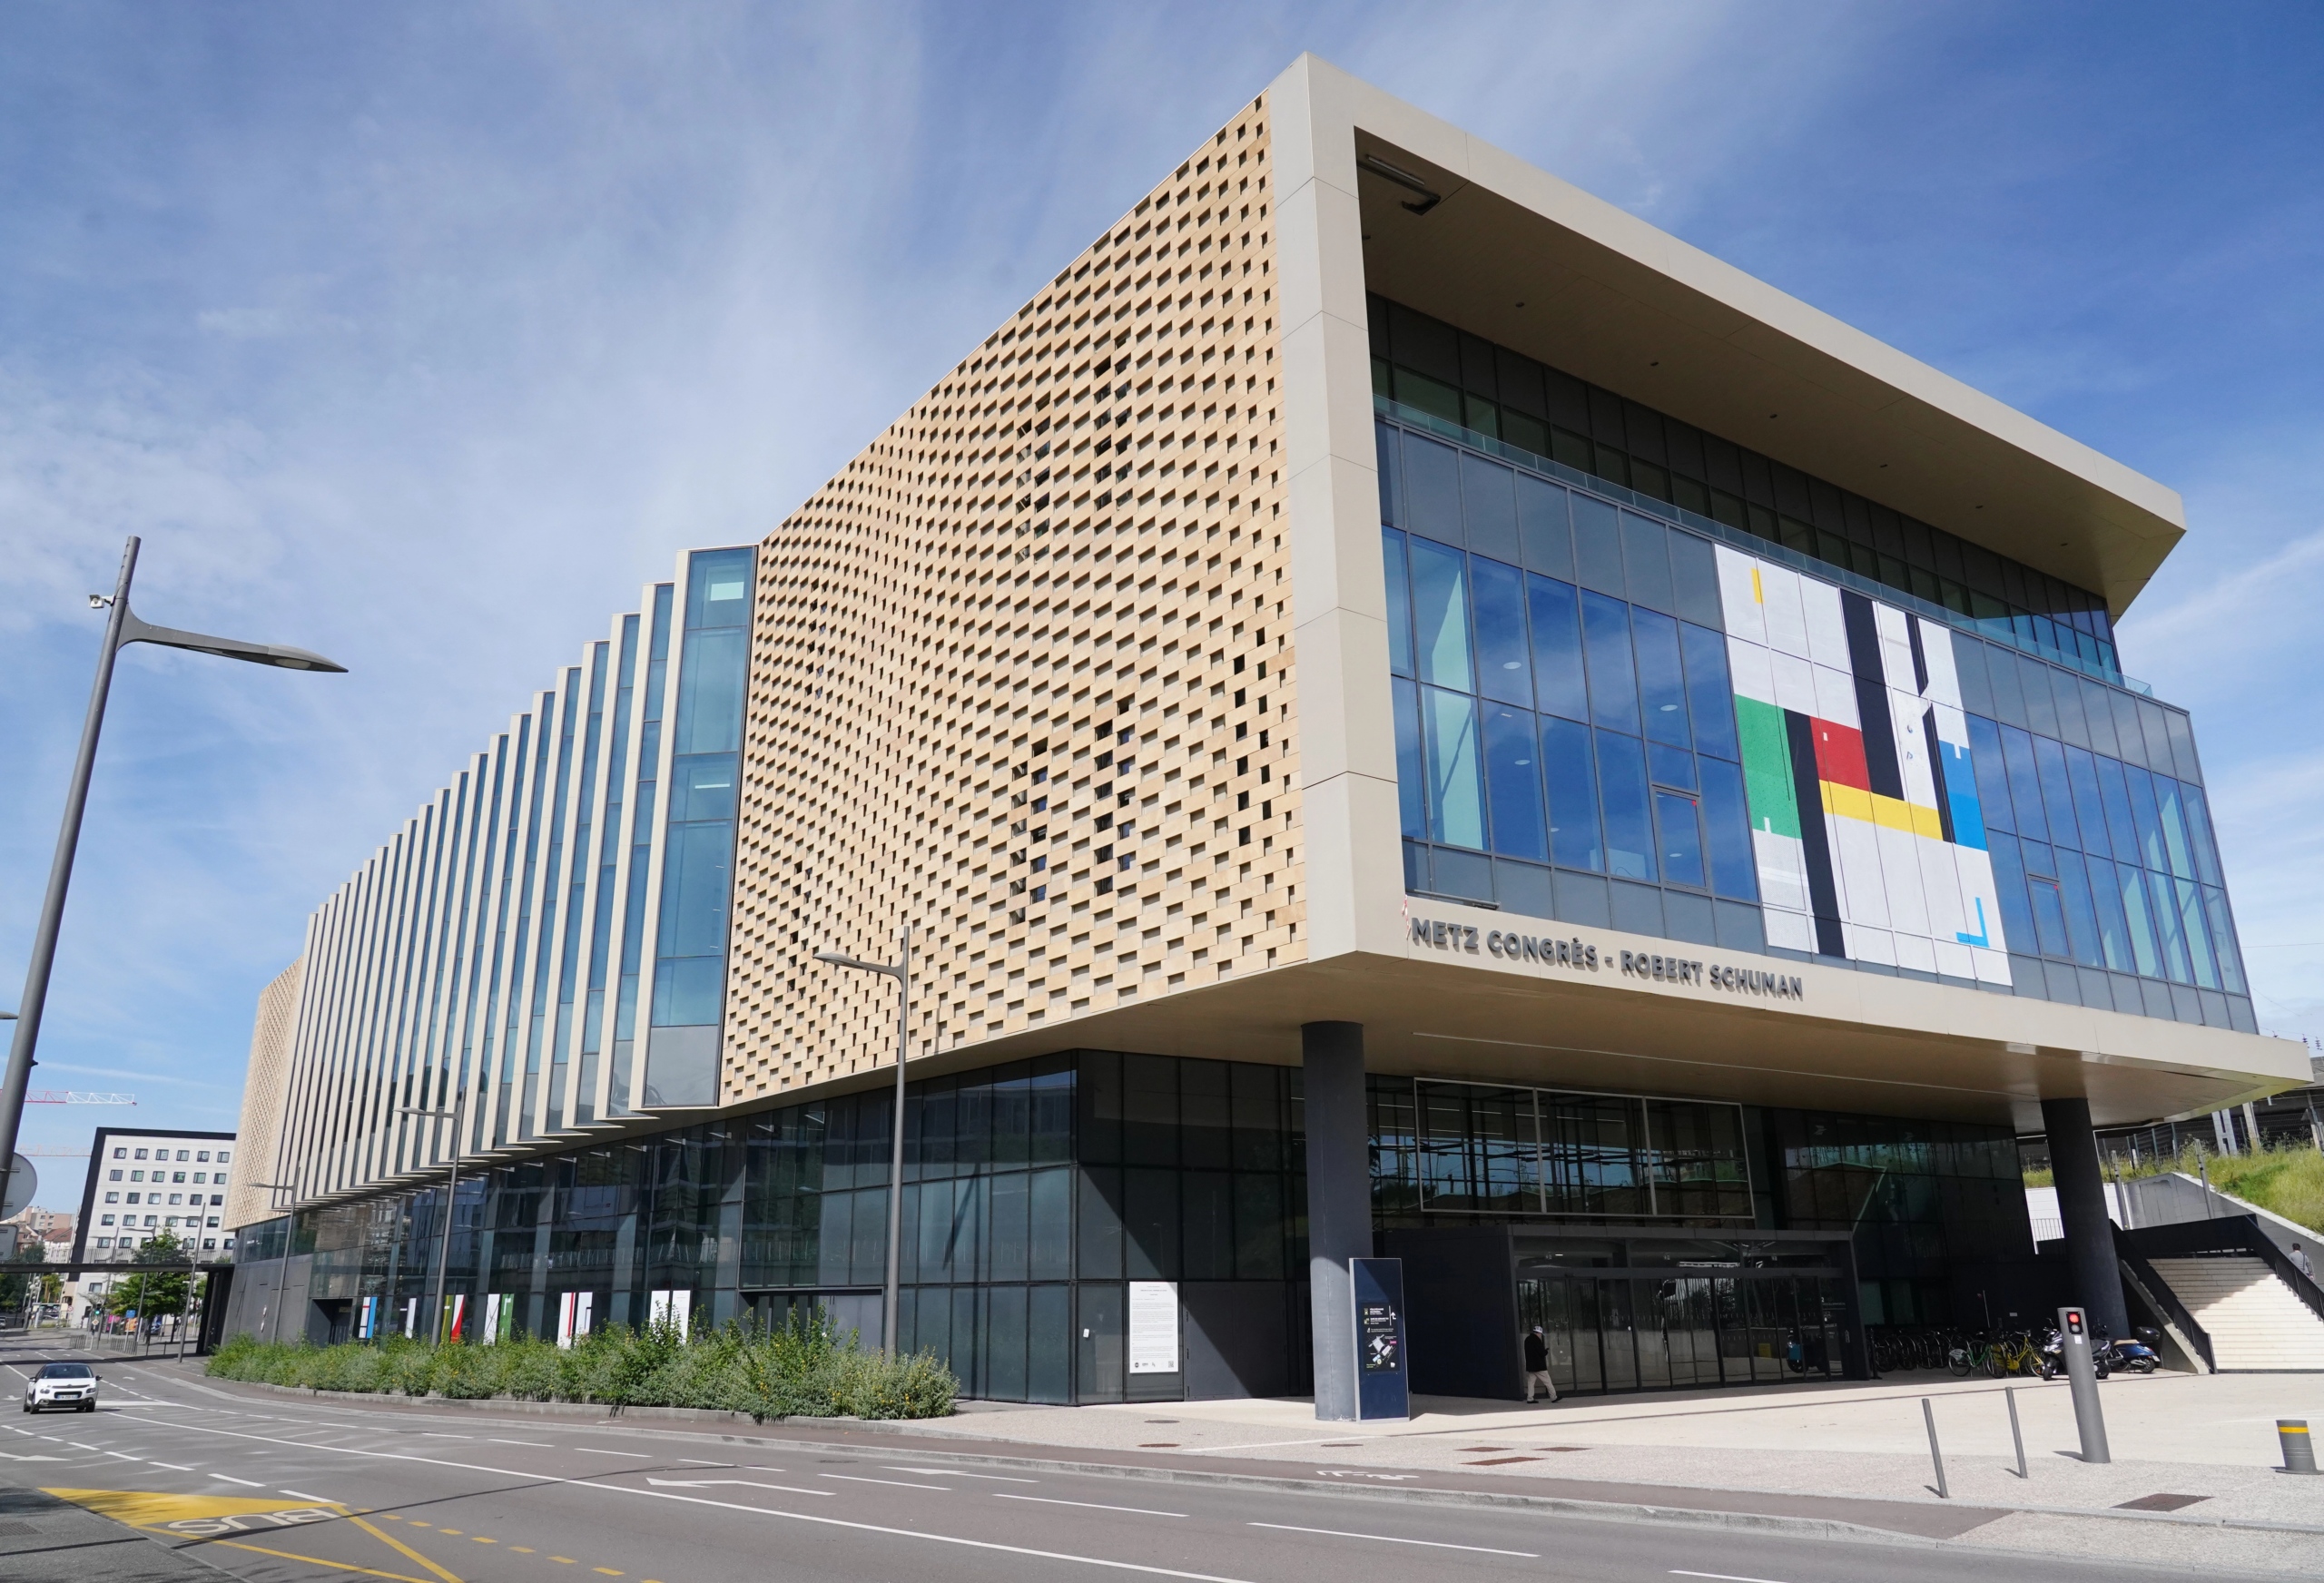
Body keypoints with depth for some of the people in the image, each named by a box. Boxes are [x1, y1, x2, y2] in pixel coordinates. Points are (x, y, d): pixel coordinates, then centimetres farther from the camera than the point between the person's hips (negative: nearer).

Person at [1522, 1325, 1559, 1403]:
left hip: (1530, 1366, 7)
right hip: (1539, 1366, -7)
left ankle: (1530, 1398, 1)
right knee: (1548, 1382, 2)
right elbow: (1542, 1353, -18)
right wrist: (1546, 1351, 5)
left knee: (1531, 1382, 6)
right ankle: (1554, 1397, 7)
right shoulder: (1536, 1340, -16)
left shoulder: (1527, 1339, 11)